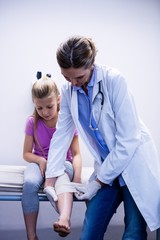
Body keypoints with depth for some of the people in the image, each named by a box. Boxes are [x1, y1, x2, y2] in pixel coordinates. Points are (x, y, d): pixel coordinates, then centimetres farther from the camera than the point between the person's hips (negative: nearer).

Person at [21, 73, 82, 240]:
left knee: (62, 180, -40)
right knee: (29, 183, -35)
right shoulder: (32, 122, -2)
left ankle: (65, 219, -67)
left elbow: (76, 154, -5)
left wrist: (77, 176, -24)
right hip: (39, 162, 1)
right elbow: (26, 153, 3)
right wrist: (40, 160, -20)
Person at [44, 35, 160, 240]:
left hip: (134, 166, -4)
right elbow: (61, 135, 5)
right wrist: (50, 178, 2)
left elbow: (128, 140, -19)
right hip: (107, 168, 4)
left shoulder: (113, 80, -18)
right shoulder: (68, 90, -1)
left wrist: (97, 182, -13)